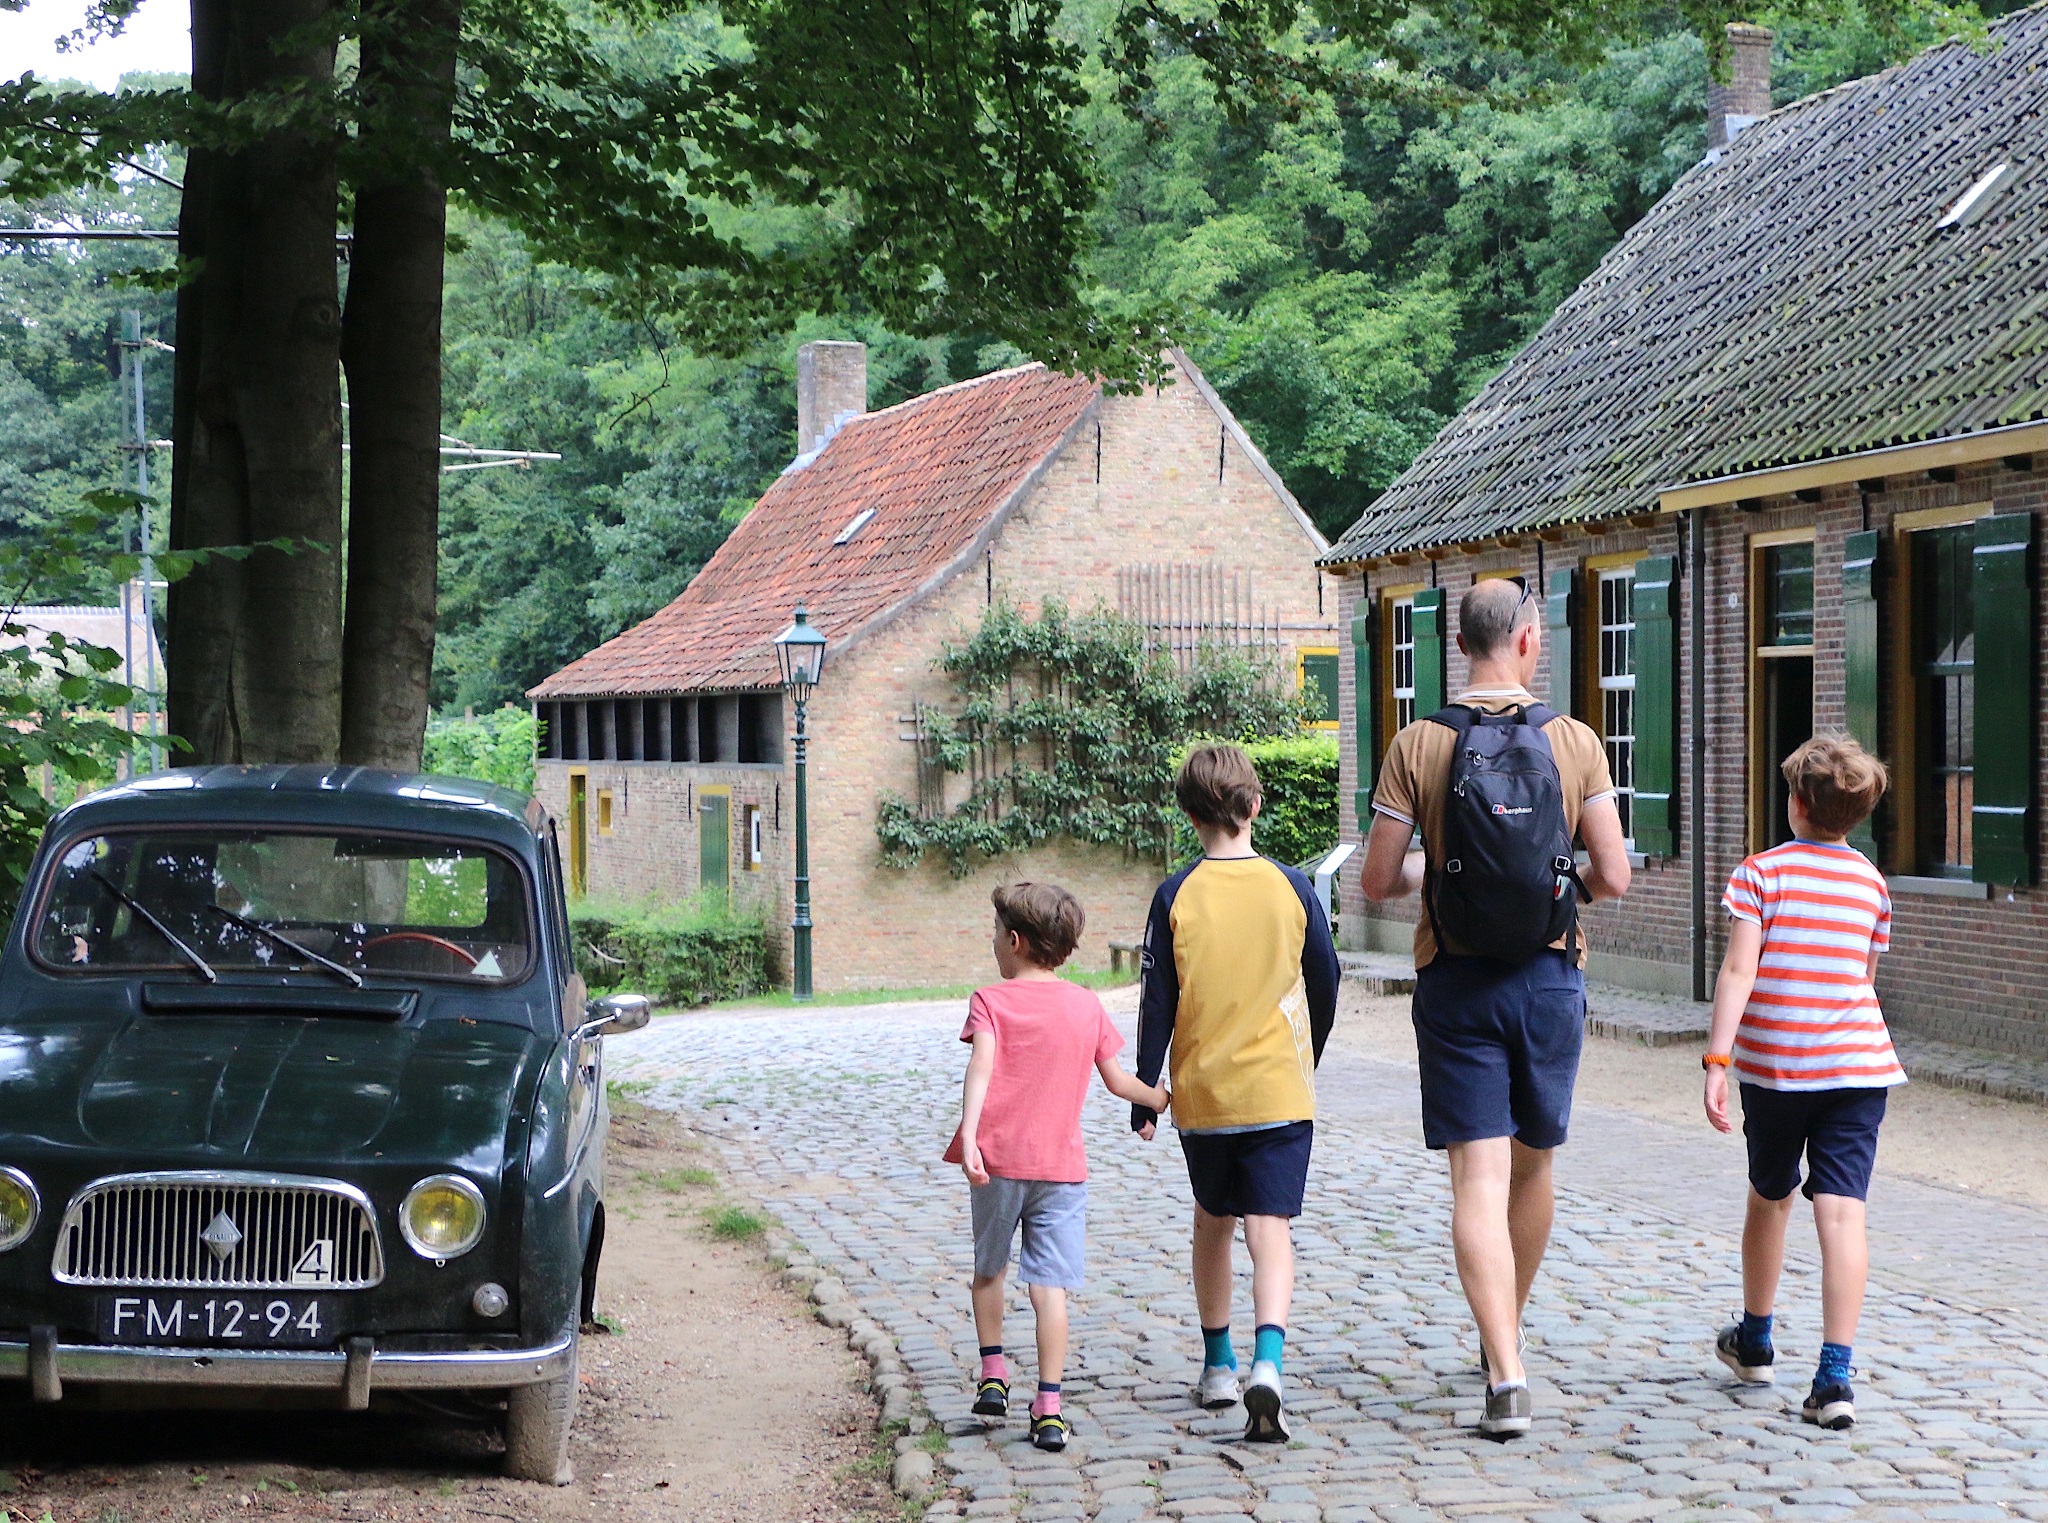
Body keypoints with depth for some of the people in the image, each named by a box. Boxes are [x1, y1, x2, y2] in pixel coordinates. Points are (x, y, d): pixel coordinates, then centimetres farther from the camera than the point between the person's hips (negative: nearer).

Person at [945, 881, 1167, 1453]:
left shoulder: (991, 1001, -1)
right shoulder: (1087, 1006, 9)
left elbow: (981, 1067, -17)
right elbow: (1118, 1081, 14)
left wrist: (968, 1134, -28)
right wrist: (1163, 1099, 33)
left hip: (997, 1158, -1)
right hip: (1062, 1165, 1)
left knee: (989, 1268, 21)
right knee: (1050, 1286, -2)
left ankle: (993, 1374, 25)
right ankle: (1048, 1409, -6)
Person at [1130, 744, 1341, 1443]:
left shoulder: (1177, 896, -5)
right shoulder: (1292, 888, -3)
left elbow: (1156, 1004, -3)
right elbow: (1325, 986, 6)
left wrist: (1144, 1097, 6)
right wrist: (1307, 1062, 24)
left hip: (1201, 1095, 1)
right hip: (1280, 1092, -1)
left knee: (1213, 1223, 19)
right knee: (1272, 1228, -5)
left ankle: (1218, 1365, 29)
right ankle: (1266, 1362, -26)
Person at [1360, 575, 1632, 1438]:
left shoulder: (1418, 746, -6)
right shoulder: (1574, 743, -3)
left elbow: (1378, 882, -5)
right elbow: (1614, 878, -4)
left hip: (1456, 983, -2)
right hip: (1549, 978, 2)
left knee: (1479, 1179, -4)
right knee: (1533, 1165, 19)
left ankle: (1506, 1377, -15)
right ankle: (1505, 1338, 37)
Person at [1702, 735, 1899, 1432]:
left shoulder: (1762, 871, -5)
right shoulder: (1872, 883, 7)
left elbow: (1738, 971, -14)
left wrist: (1717, 1060, -16)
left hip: (1774, 1066, -1)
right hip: (1858, 1062, 1)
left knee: (1770, 1197, 18)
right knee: (1842, 1212, -5)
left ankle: (1754, 1341, 37)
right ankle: (1835, 1378, -14)